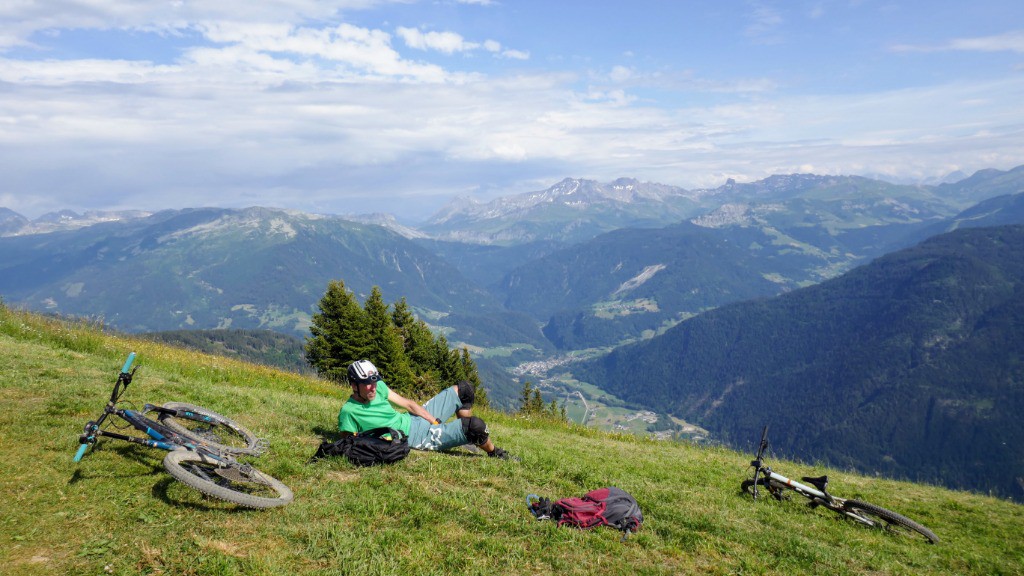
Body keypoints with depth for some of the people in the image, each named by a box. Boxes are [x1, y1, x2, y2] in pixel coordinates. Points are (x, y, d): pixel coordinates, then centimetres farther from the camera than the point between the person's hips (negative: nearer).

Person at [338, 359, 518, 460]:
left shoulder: (379, 386, -2)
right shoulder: (348, 412, -21)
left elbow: (408, 404, 3)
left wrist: (435, 421, -2)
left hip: (417, 418, 8)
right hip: (419, 439, -8)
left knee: (463, 389, 13)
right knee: (476, 426, -22)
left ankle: (465, 435, 27)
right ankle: (494, 453, 10)